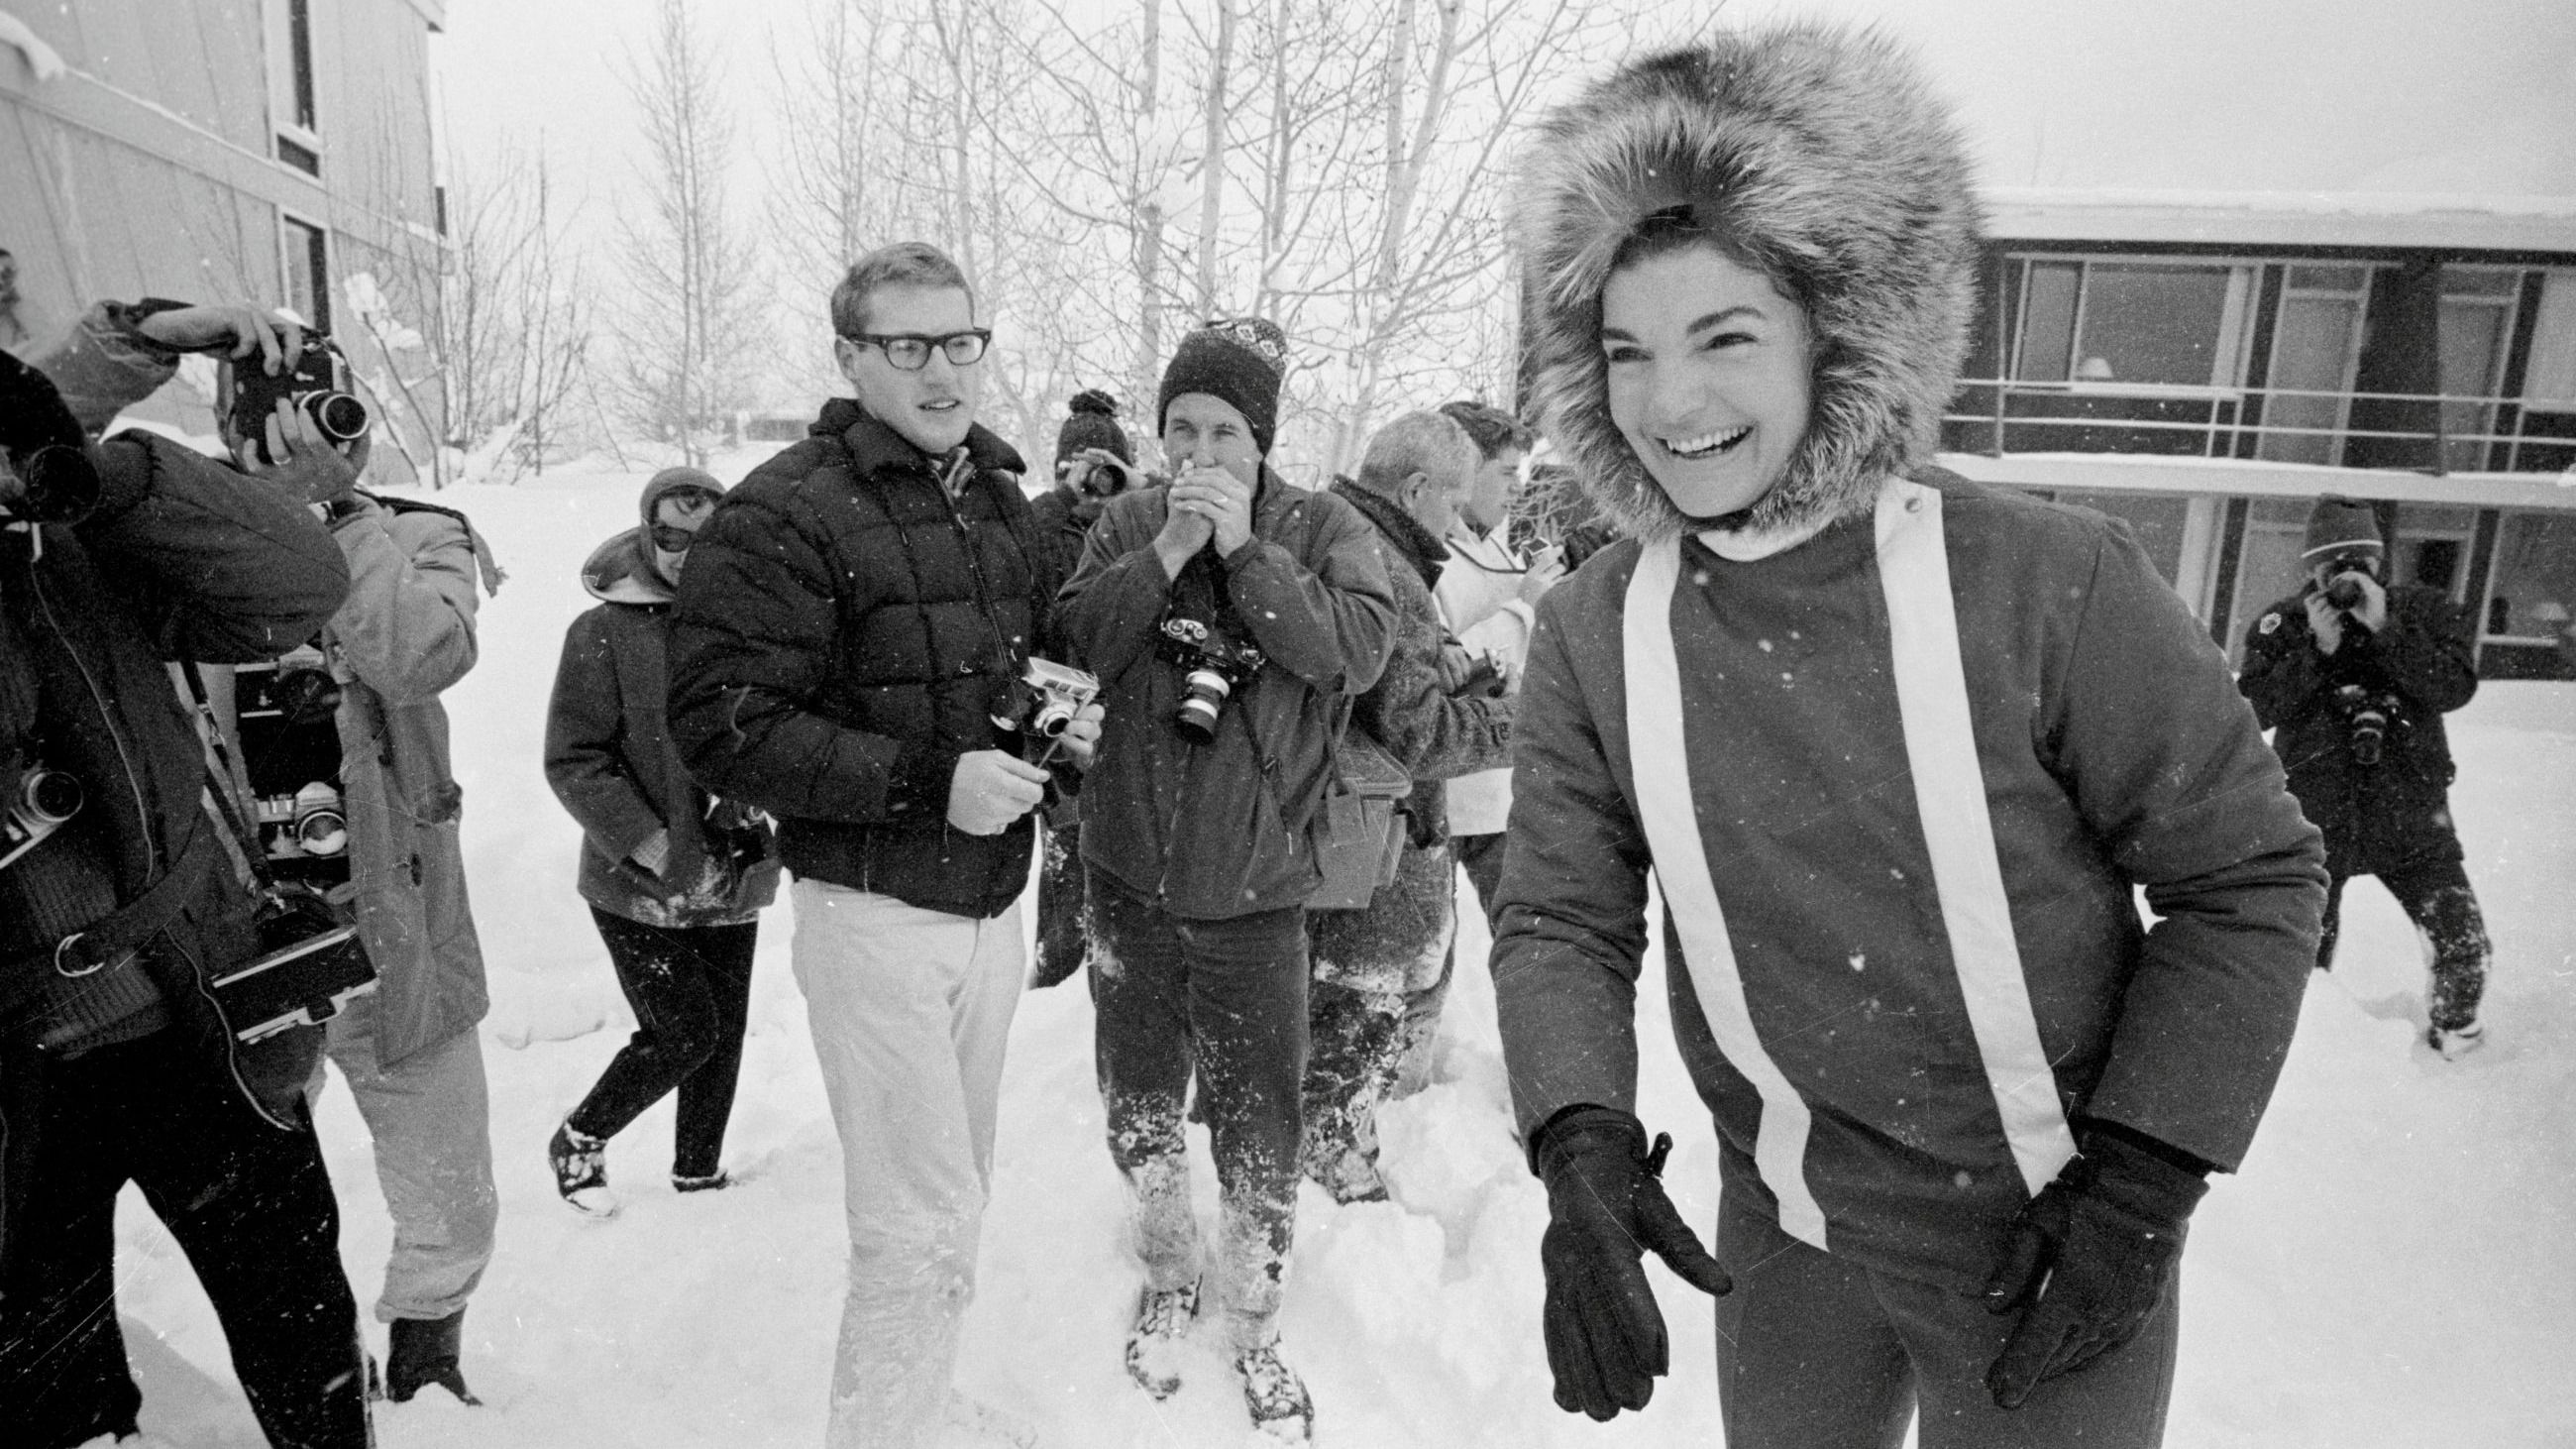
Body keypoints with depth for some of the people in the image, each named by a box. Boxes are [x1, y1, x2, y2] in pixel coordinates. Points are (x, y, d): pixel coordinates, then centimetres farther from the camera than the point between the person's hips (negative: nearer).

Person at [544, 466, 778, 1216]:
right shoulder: (605, 632, -9)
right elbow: (573, 759, -10)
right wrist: (649, 845, -17)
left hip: (734, 876, 4)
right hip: (639, 886, -4)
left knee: (724, 1034, 11)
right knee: (684, 1034, -4)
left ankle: (699, 1170, 34)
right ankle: (579, 1141, 24)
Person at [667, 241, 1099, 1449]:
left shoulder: (1002, 500, 12)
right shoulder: (786, 513, -13)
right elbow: (719, 723, -17)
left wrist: (1065, 727, 2)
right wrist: (928, 783, -23)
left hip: (993, 900, 7)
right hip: (876, 910, -7)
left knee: (953, 1198, 20)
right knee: (924, 1227, -2)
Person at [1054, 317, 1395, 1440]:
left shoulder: (1325, 529, -3)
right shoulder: (1126, 525, 3)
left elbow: (1356, 650, -19)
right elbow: (1071, 648, -9)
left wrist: (1243, 548, -21)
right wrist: (1169, 551, -19)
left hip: (1255, 883, -2)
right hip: (1130, 872, 3)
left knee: (1259, 1126, 8)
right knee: (1138, 1101, 19)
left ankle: (1253, 1324, 32)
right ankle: (1169, 1273, 45)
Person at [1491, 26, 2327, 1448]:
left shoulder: (2050, 580, -18)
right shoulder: (1588, 634, -9)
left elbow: (2248, 875, -9)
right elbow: (1563, 923, -7)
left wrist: (2140, 1184, -13)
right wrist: (1582, 1146, -23)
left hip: (2050, 1248, -3)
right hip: (1783, 1236, 3)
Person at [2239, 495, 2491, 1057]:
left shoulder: (2421, 609, 1)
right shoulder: (2281, 624, -1)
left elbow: (2456, 687, -14)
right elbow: (2258, 707, -12)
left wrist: (2385, 627, -21)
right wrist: (2317, 648, -21)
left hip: (2412, 811, 1)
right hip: (2316, 818, -1)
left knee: (2464, 946, 6)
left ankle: (2454, 1026, 34)